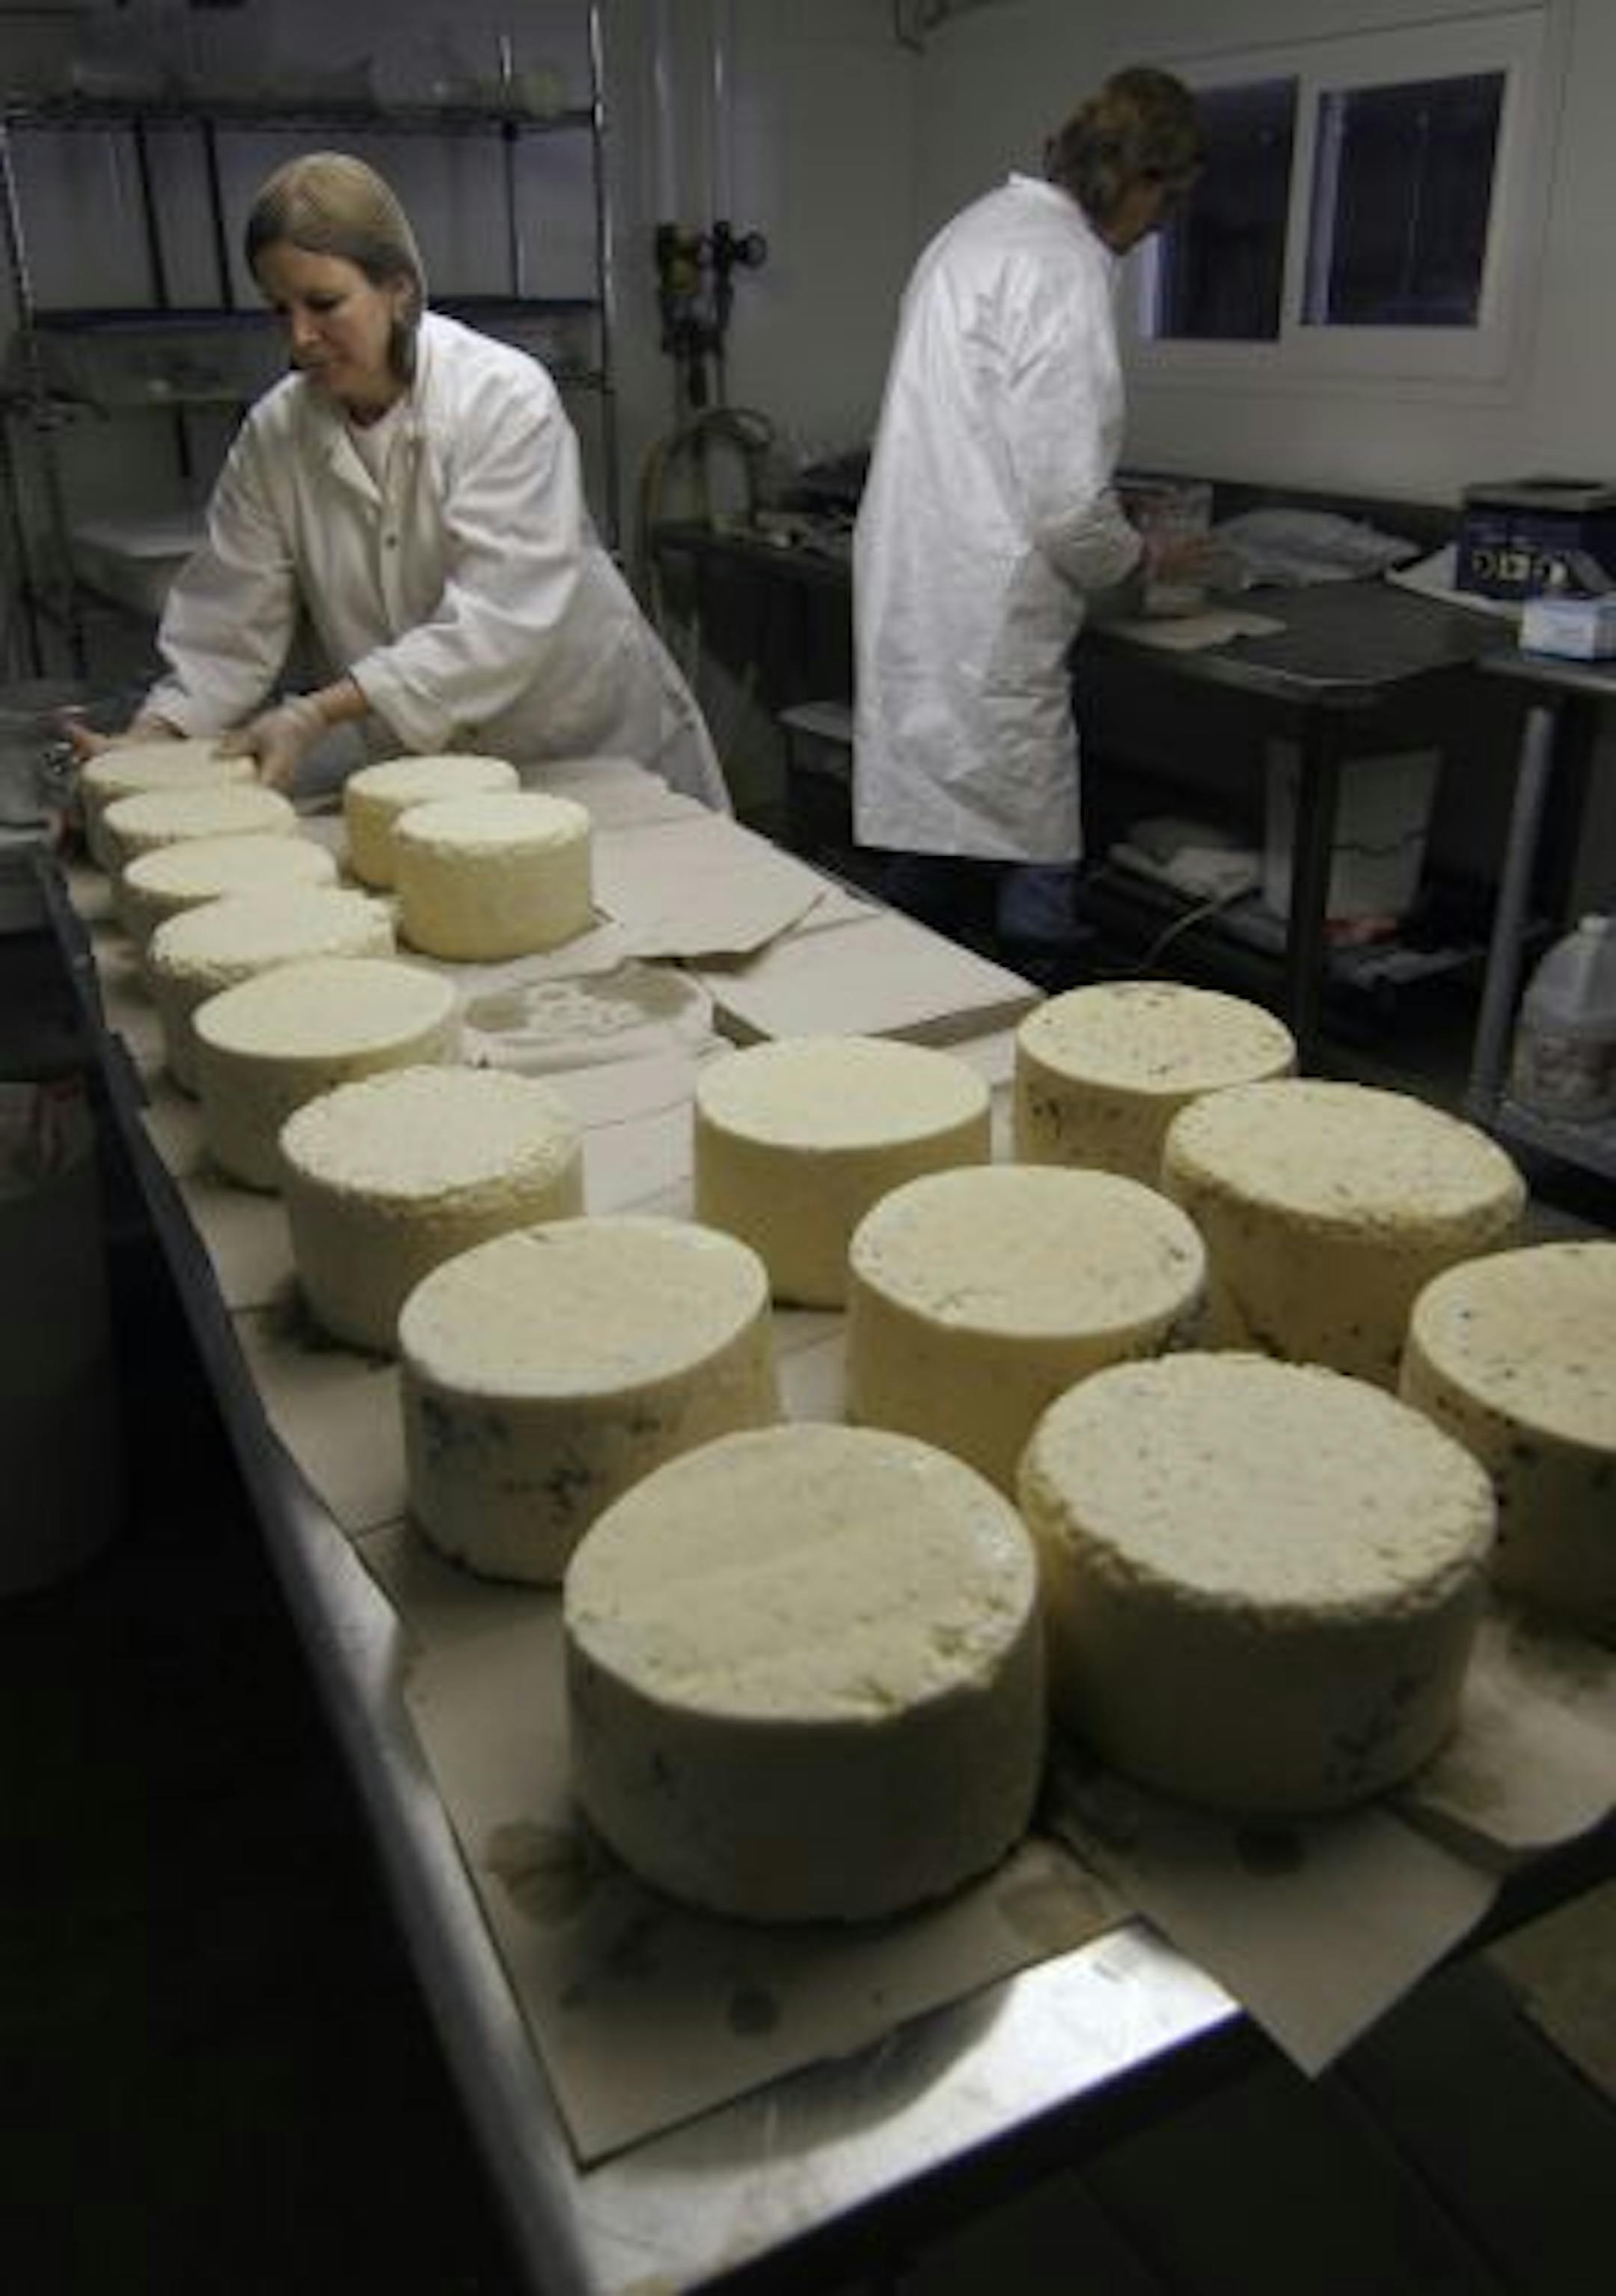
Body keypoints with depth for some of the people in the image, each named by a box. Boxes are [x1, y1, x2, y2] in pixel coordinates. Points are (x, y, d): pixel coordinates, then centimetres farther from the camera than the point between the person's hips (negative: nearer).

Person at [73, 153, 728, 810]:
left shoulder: (507, 399, -17)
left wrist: (318, 714, -31)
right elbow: (230, 631, 1)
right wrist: (147, 742, -16)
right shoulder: (273, 435, -2)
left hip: (598, 754, -4)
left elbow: (499, 622, -25)